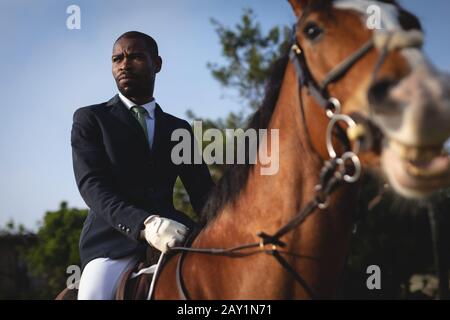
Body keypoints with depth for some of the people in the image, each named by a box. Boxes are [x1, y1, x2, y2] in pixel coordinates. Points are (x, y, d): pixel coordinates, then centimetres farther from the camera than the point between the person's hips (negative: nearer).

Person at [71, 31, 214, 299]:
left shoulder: (179, 128, 22)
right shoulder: (89, 119, 11)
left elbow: (202, 190, 13)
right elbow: (91, 184, -5)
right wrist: (143, 224, -25)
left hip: (173, 235, 3)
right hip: (113, 240, -3)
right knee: (94, 292, -32)